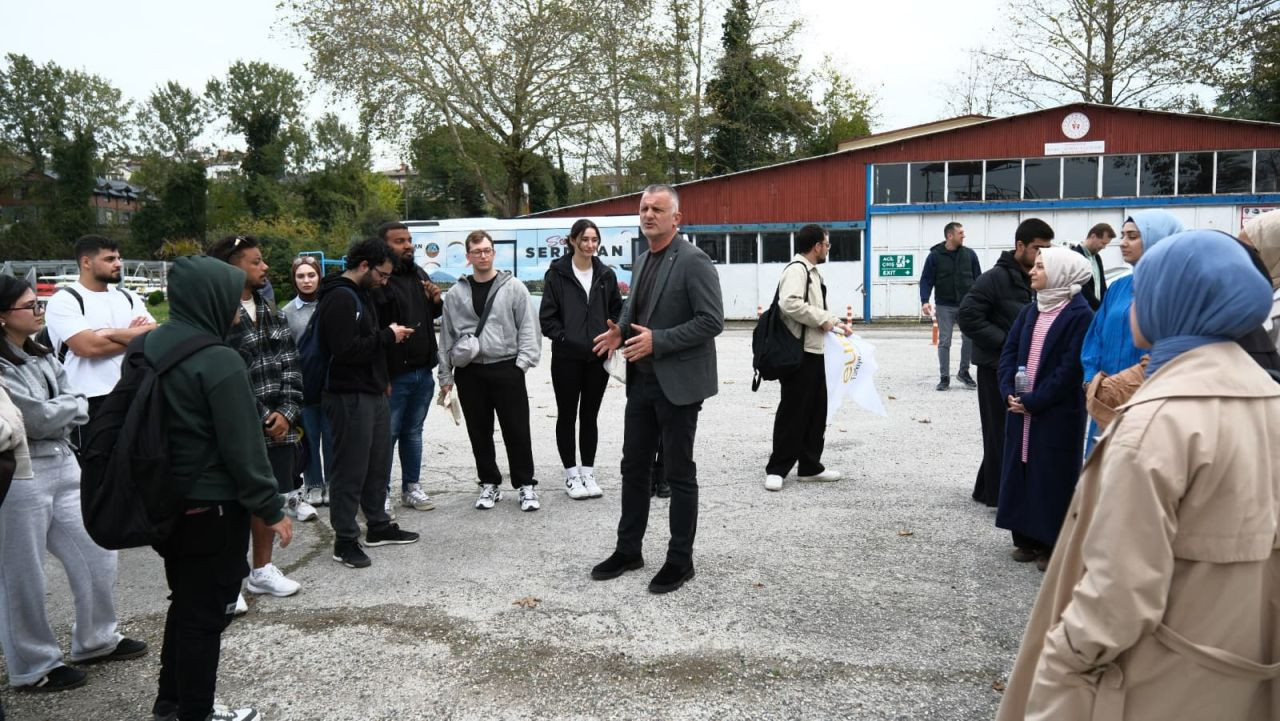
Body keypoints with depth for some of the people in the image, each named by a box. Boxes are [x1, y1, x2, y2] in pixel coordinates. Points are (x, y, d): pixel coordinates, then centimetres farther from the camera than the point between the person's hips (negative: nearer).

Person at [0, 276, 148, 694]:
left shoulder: (42, 357, 11)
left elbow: (76, 410, 9)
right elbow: (37, 418, -17)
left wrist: (56, 410, -10)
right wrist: (72, 405, -1)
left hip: (64, 466, 8)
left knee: (97, 557, 14)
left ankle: (95, 641, 32)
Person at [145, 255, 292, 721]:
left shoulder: (149, 347, 4)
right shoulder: (219, 361, -22)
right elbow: (243, 447, -21)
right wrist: (271, 509, -13)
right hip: (211, 508, -8)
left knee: (184, 602, 23)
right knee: (207, 612, 7)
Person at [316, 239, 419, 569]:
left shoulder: (361, 294, 16)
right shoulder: (339, 298, -16)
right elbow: (345, 349, -25)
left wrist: (390, 335, 8)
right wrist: (387, 336, -17)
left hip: (373, 393, 10)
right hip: (350, 397, -10)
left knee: (378, 464, 17)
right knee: (350, 470, -1)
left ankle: (379, 526, 31)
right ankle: (344, 540, 10)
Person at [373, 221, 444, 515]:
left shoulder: (419, 275, 13)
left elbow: (431, 315, 25)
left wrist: (436, 301, 4)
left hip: (423, 371, 7)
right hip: (394, 375, -7)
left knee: (413, 432, 17)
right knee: (387, 435, 2)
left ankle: (411, 488, 29)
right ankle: (382, 494, 14)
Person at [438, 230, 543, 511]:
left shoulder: (514, 287, 2)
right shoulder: (456, 293, 8)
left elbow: (528, 327, 0)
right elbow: (447, 335, 11)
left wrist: (523, 361, -10)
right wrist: (445, 375, 8)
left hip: (507, 369, -2)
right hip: (470, 372, 3)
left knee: (517, 430, 0)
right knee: (479, 432, 10)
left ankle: (525, 484, 12)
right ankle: (489, 483, 23)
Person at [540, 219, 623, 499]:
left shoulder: (606, 275, 7)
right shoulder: (557, 274, -4)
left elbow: (617, 311, 12)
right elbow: (547, 318, -5)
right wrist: (566, 339, -14)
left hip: (598, 357, 3)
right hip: (567, 358, -3)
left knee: (590, 416, 11)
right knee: (567, 416, 7)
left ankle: (588, 473, 21)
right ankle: (571, 475, 17)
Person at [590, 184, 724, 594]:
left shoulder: (693, 261, -12)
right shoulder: (641, 261, 13)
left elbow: (712, 321, -18)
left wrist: (658, 341, -22)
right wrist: (621, 331, 3)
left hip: (677, 383, -8)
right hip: (642, 380, 8)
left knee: (679, 474, 3)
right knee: (633, 467, 14)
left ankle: (680, 561, 16)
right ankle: (628, 550, 28)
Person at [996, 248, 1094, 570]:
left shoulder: (1080, 314, -10)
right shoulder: (1030, 311, 10)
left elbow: (1070, 368, -16)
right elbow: (1009, 352, 7)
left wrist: (1034, 401, -17)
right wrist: (1009, 392, -8)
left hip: (1057, 414, -6)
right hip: (1021, 409, 7)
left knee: (1052, 477, 1)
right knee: (1020, 470, 10)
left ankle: (1053, 545, 12)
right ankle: (1027, 539, 21)